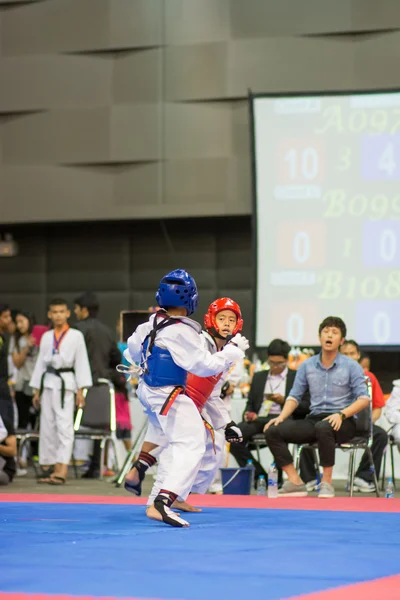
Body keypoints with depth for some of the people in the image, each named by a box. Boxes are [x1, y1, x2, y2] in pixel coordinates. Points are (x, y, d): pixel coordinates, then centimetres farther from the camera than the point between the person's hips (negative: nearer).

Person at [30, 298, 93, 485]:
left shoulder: (76, 336, 0)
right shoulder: (46, 337, 12)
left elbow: (81, 362, -1)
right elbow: (41, 362, 15)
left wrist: (80, 390, -6)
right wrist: (37, 390, 12)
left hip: (66, 383, -5)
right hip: (48, 383, 5)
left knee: (64, 426, -12)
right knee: (47, 426, 6)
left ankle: (61, 469, -20)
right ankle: (47, 467, 13)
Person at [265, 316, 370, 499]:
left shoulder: (351, 366, 0)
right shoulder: (307, 366, 12)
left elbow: (364, 398, -6)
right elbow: (295, 396, 12)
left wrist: (342, 414, -23)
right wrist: (281, 417, -7)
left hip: (342, 422, -4)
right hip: (314, 419, 5)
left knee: (323, 428, -41)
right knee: (273, 431, -17)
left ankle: (327, 482, -26)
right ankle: (295, 482, -18)